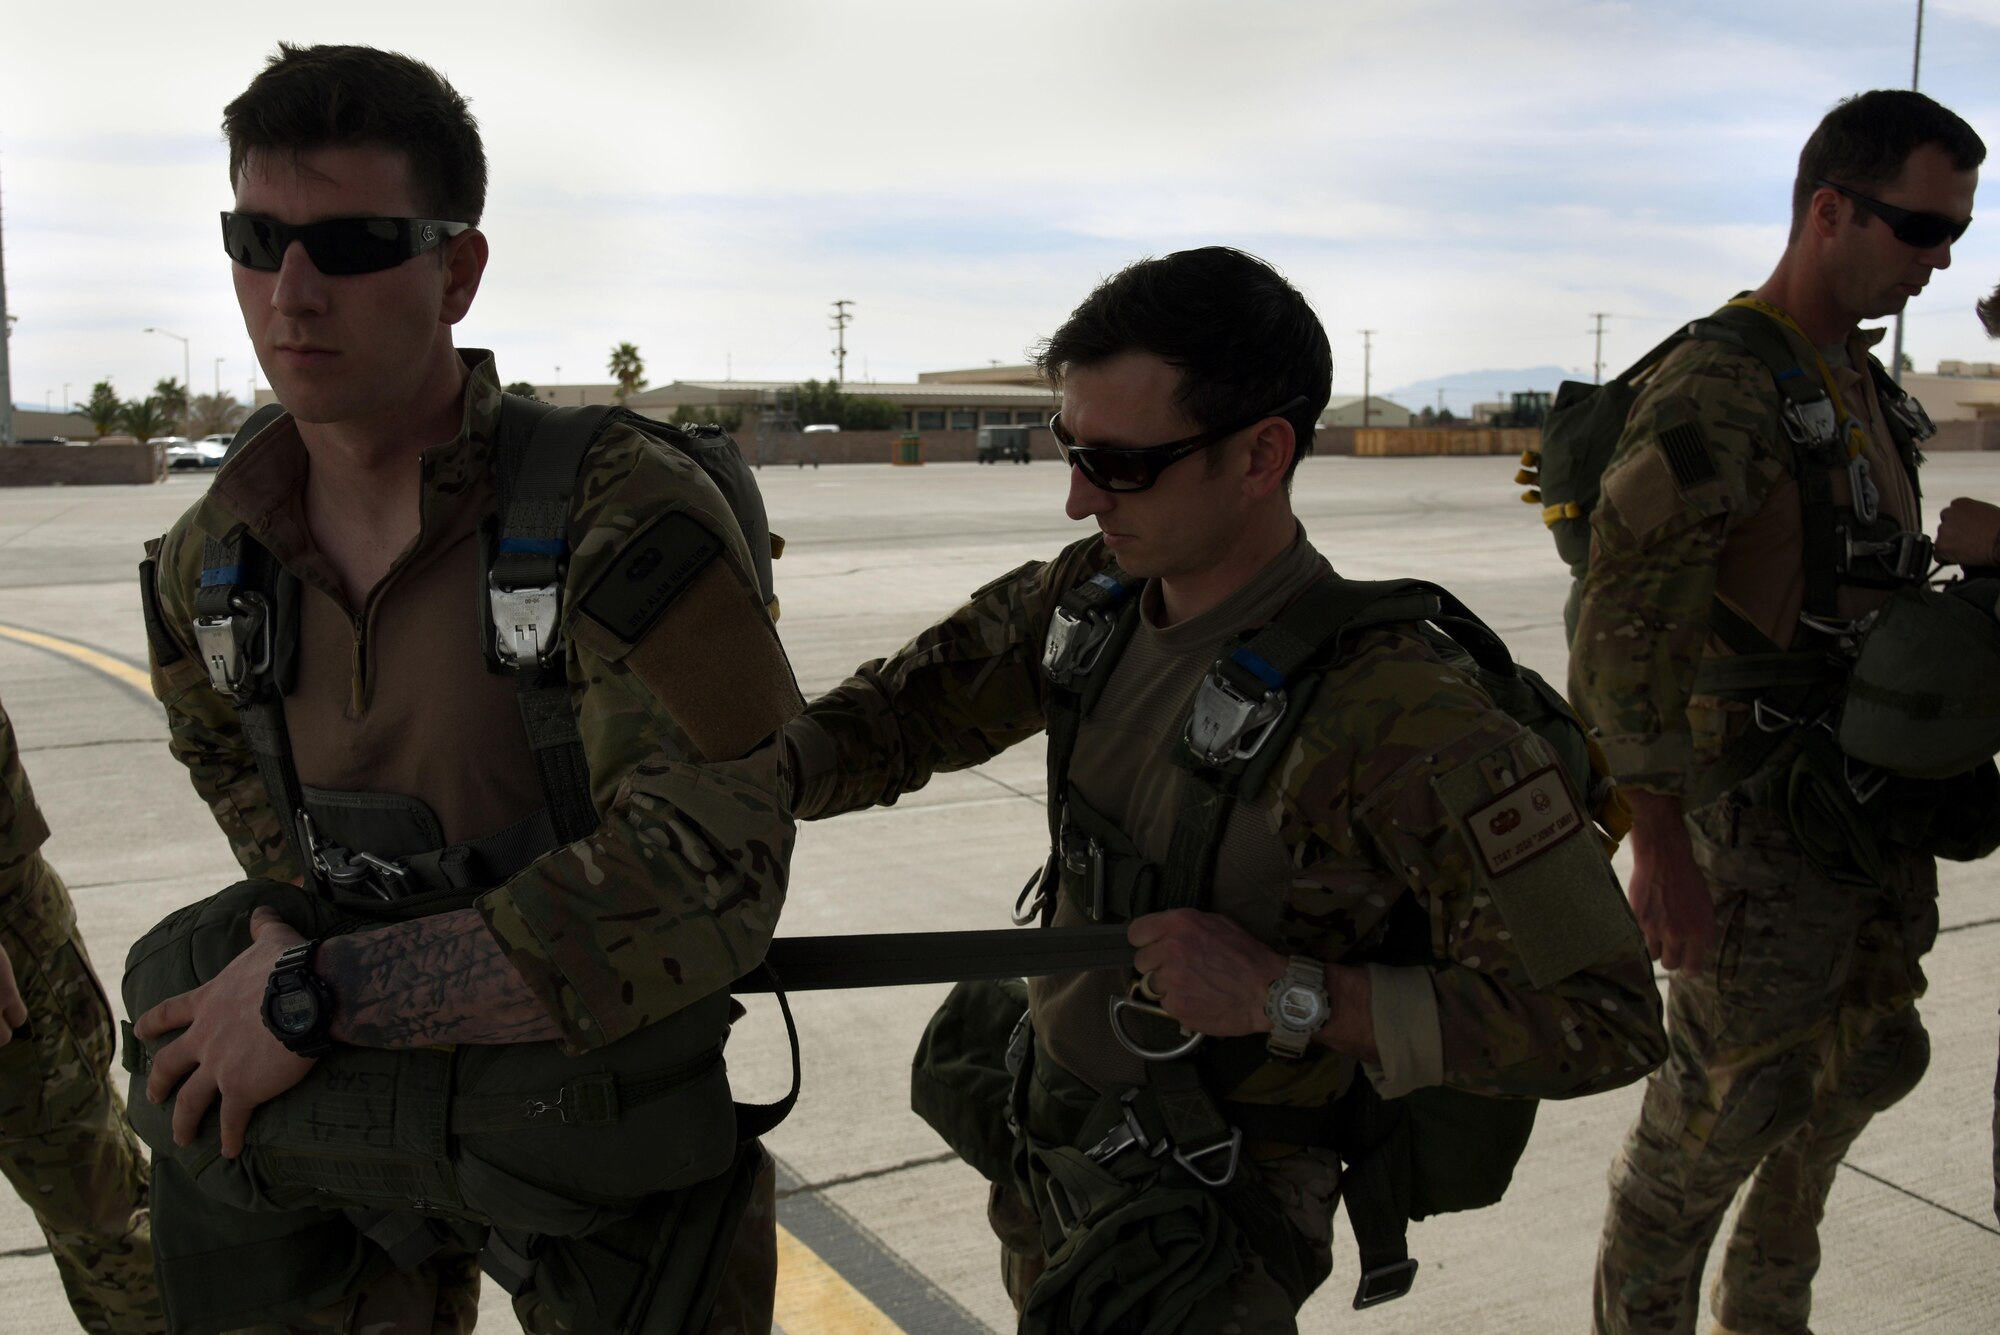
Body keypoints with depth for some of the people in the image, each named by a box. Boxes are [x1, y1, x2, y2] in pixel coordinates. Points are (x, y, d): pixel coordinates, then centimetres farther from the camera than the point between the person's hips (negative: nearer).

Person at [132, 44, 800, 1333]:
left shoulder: (627, 520, -25)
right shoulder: (208, 564, -5)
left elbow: (708, 877, -30)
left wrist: (317, 993, -26)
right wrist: (284, 931, -6)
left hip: (600, 1126, -4)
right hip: (316, 1120, 5)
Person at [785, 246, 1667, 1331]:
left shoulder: (1395, 719, -29)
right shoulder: (1089, 600, -8)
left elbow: (1601, 1017, -26)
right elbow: (906, 710, 4)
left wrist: (1288, 995, -31)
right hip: (1045, 1158, 7)